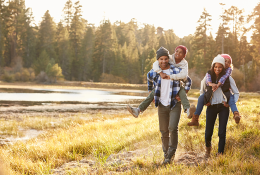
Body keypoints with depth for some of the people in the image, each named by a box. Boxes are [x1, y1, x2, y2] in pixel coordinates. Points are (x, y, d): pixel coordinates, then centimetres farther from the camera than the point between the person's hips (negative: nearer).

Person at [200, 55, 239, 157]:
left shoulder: (228, 78, -3)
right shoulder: (208, 77, -1)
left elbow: (236, 93, 7)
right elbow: (202, 91, 17)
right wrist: (205, 101, 4)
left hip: (223, 107, -1)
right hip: (211, 107, 1)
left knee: (222, 132, -4)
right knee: (208, 131, 4)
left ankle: (220, 154, 7)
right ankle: (208, 147, 35)